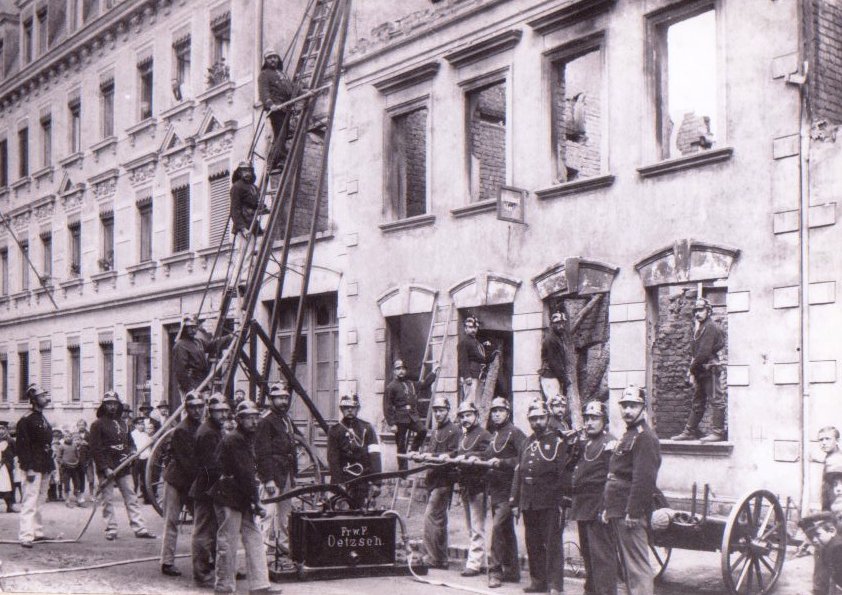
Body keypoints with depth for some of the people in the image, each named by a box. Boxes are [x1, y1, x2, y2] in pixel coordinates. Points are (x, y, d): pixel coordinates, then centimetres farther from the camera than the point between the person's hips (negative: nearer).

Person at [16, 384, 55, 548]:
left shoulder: (44, 420, 17)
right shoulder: (26, 421, -11)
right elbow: (22, 445, -16)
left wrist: (51, 467, 21)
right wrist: (28, 468, -21)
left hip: (45, 467, 9)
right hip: (34, 467, -9)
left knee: (38, 501, 15)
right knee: (30, 500, -11)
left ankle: (37, 532, 23)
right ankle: (25, 536, -13)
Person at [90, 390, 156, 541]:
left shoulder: (123, 423, 17)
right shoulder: (97, 424, -2)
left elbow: (129, 442, 27)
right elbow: (96, 449, -9)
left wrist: (131, 452, 3)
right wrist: (105, 468, -16)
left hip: (123, 467, 5)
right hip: (106, 469, -5)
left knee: (131, 498, 3)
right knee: (108, 500, -1)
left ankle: (139, 528, 3)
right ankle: (111, 529, 6)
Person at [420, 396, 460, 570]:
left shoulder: (453, 430, -7)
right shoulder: (436, 431, 20)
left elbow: (453, 455, -15)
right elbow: (429, 449, 16)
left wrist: (432, 456, -20)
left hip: (443, 480, -9)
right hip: (433, 479, 9)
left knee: (430, 516, -14)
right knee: (439, 519, 14)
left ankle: (432, 557, -10)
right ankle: (441, 559, 21)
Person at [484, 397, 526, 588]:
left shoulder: (515, 433, -7)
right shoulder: (493, 435, 18)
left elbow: (523, 459, -17)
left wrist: (502, 462, -21)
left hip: (507, 489, -8)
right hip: (494, 490, 8)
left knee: (497, 527, -15)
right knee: (506, 530, 13)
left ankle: (495, 571, -11)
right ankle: (511, 571, 20)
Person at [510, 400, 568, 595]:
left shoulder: (558, 441, -3)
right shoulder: (528, 442, 15)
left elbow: (564, 474, -9)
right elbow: (519, 472, 16)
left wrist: (563, 502, -15)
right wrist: (515, 501, 12)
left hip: (549, 504, -6)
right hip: (529, 504, 6)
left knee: (552, 544, -5)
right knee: (533, 544, 11)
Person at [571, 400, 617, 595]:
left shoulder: (609, 443, -10)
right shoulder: (583, 442, 18)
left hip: (598, 508, -9)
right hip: (583, 507, 9)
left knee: (601, 553, -9)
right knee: (587, 551, 16)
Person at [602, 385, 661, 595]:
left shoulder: (645, 438, -13)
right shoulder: (628, 436, 20)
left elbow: (644, 480, -21)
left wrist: (633, 513, -23)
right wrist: (609, 508, 19)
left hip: (630, 514, -10)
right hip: (619, 512, 10)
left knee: (637, 566, -9)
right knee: (628, 564, 15)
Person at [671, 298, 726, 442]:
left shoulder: (710, 327, -11)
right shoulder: (698, 328, 18)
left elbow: (704, 352, -18)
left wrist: (692, 369, -12)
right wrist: (693, 370, 8)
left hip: (710, 369, -10)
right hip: (701, 371, 10)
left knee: (716, 400, -8)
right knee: (697, 402, 12)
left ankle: (717, 432, -10)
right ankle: (690, 431, 17)